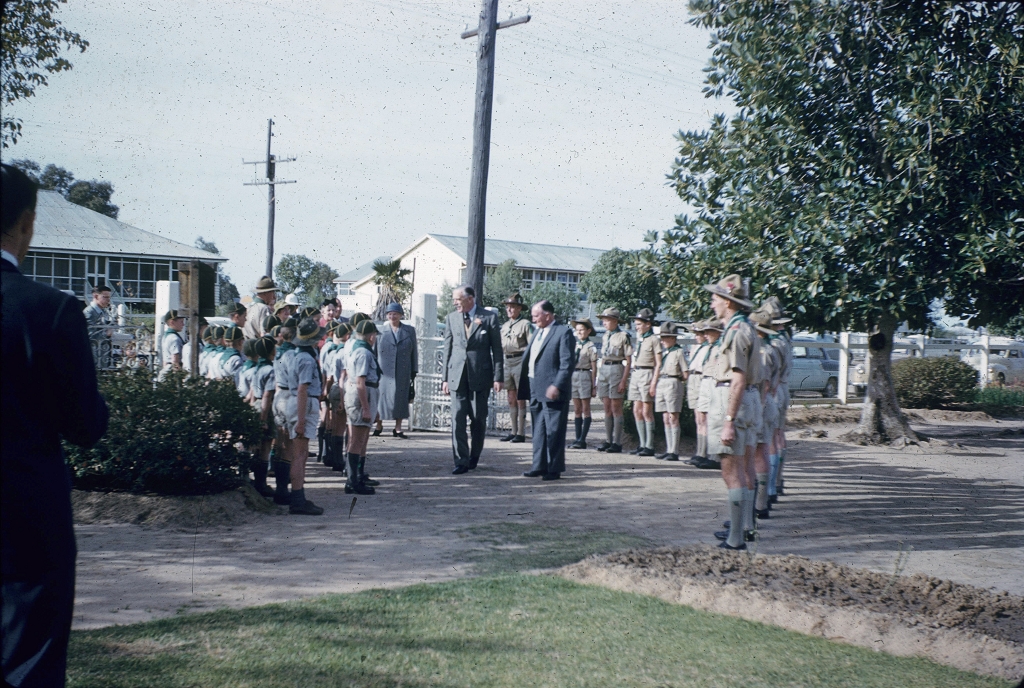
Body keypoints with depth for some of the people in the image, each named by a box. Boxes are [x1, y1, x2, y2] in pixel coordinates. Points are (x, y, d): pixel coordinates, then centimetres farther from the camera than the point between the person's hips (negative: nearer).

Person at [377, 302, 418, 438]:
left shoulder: (409, 331, 9)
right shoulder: (380, 331, 7)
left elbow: (414, 352, 9)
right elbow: (374, 351, 9)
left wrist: (414, 371, 4)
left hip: (403, 372, 1)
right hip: (384, 371, -1)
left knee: (401, 399, 0)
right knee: (382, 398, -2)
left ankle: (398, 428, 5)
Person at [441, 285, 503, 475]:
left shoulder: (489, 318, -2)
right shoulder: (452, 318, 8)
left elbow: (497, 349, 0)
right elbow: (447, 349, 10)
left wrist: (498, 377, -6)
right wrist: (445, 377, 6)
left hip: (480, 375, -2)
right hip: (457, 375, 2)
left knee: (478, 418, 6)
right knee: (458, 418, -5)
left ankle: (474, 456, 23)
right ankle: (461, 461, -3)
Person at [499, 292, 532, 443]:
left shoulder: (525, 324, -5)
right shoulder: (505, 325, 17)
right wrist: (500, 363, 17)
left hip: (520, 360, -7)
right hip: (507, 362, 7)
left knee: (520, 399, -4)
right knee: (511, 399, 8)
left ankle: (521, 433, -1)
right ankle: (513, 431, 13)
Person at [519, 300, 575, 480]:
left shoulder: (563, 333, -10)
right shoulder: (537, 332, 16)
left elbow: (568, 363, -16)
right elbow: (527, 357, 20)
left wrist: (557, 386, -22)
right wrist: (522, 383, 11)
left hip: (553, 391, -8)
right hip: (535, 391, 9)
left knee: (554, 431, -2)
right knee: (538, 430, 13)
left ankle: (554, 469, 4)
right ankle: (539, 466, 20)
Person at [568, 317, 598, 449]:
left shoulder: (590, 347, -4)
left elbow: (594, 368, -4)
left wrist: (594, 386, -6)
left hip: (584, 376, -6)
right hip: (573, 376, 6)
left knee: (585, 409, 0)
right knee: (576, 410, 7)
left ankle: (582, 440, 0)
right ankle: (578, 438, 11)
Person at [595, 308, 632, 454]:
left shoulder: (623, 336, -7)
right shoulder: (605, 336, 15)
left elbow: (628, 361, -9)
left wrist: (624, 381, -15)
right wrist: (599, 376, 18)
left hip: (616, 369, -7)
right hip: (603, 370, 7)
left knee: (616, 407, -4)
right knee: (607, 407, 7)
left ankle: (617, 442, 0)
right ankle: (608, 440, 12)